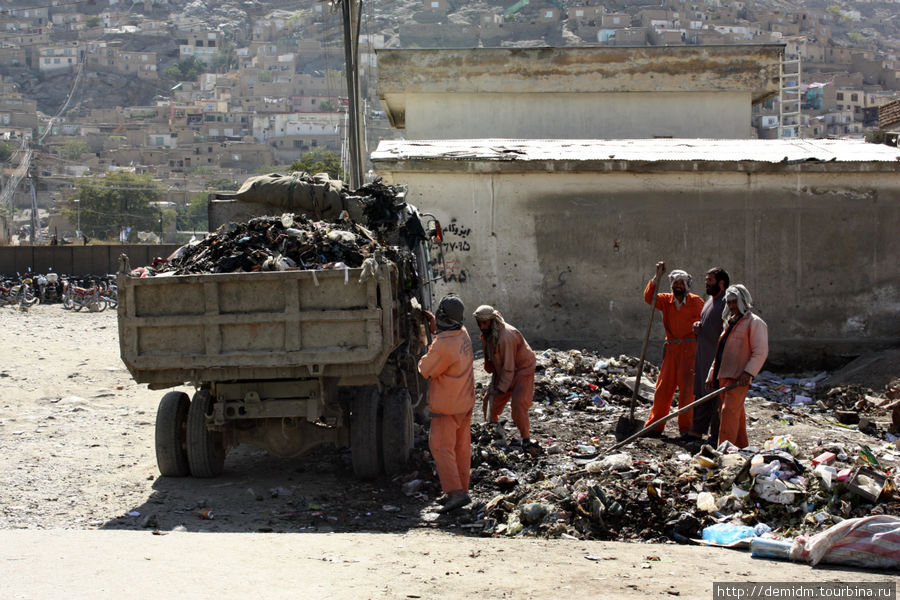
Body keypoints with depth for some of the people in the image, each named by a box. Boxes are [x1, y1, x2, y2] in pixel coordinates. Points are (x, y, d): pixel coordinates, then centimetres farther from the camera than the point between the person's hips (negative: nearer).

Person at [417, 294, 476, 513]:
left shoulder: (442, 346, -27)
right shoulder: (463, 335, -1)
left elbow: (425, 370, -13)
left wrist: (428, 351, 2)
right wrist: (435, 325, 19)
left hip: (446, 406, -9)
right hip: (465, 402, 9)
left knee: (441, 447, -5)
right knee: (461, 447, 14)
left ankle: (456, 492, -13)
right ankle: (461, 490, 22)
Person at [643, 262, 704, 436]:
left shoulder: (696, 301, 3)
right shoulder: (666, 300, 9)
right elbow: (648, 297, -7)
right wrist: (657, 277, -16)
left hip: (690, 349, -3)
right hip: (671, 349, 3)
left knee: (687, 388, -6)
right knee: (663, 387, 4)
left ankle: (685, 428, -1)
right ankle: (654, 425, 11)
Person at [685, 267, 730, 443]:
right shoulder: (710, 300, 17)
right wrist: (697, 326, 6)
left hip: (718, 357, -9)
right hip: (703, 356, 9)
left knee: (717, 395, -3)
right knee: (702, 393, 11)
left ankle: (716, 434, 2)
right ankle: (697, 430, 17)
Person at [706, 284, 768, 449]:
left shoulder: (754, 323, -3)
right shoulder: (731, 323, 24)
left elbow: (761, 352, -13)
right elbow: (720, 353, 28)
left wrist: (748, 372, -24)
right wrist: (712, 376, 22)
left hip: (739, 378, -9)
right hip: (724, 376, 9)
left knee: (729, 412, -18)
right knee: (736, 414, 12)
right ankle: (742, 447, 19)